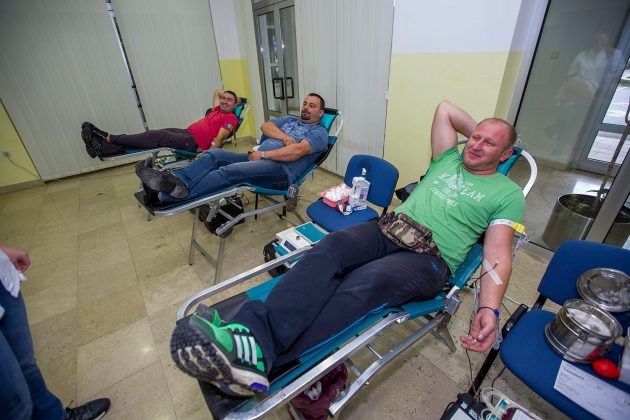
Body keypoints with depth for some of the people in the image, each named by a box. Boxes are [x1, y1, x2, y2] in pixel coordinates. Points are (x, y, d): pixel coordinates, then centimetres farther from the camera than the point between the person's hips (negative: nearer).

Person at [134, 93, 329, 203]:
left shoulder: (319, 132, 7)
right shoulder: (290, 120, 29)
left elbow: (298, 151, -14)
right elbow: (265, 126, 11)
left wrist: (264, 154, -14)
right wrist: (285, 137, -6)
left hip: (281, 170, -7)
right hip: (259, 158, 8)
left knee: (230, 171, -30)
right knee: (214, 154, -14)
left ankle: (164, 196, -37)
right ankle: (175, 183, -35)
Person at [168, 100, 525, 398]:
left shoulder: (508, 194, 12)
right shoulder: (449, 160, 24)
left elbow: (498, 256, -1)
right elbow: (445, 108, 31)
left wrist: (489, 309, -17)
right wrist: (476, 129, 33)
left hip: (431, 257, -4)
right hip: (390, 228, 4)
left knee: (365, 283, -36)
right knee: (332, 246, -29)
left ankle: (259, 358, -40)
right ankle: (252, 332, -41)